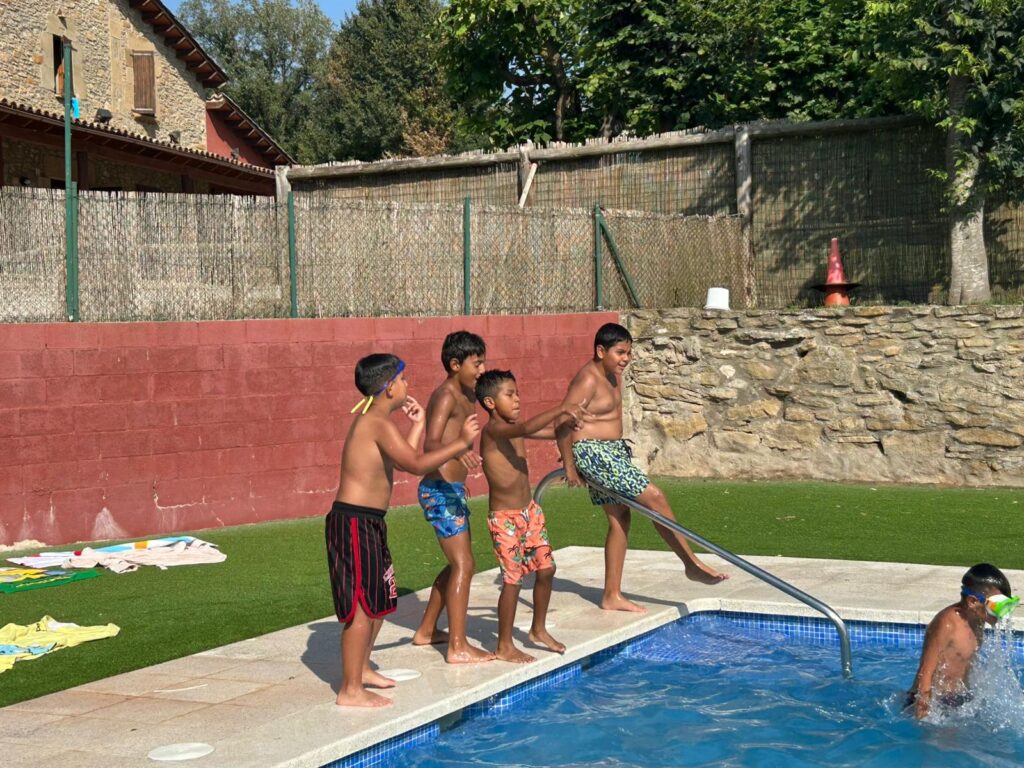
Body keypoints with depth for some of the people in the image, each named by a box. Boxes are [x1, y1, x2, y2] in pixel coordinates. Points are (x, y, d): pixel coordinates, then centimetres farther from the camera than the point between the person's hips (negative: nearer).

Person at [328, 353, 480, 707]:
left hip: (368, 522, 11)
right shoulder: (379, 423, -17)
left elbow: (403, 460, 21)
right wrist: (460, 442, -14)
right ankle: (351, 690, -2)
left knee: (381, 599, 21)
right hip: (355, 522, -11)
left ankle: (361, 667, 35)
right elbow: (416, 464, -22)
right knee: (363, 605, -7)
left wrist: (417, 424, 23)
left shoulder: (372, 420, 15)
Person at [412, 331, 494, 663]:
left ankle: (426, 631, 30)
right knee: (464, 564, -11)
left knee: (458, 563, 19)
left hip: (452, 490, 10)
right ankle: (458, 647, -9)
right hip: (440, 490, -10)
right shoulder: (446, 396, -16)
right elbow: (431, 443, -31)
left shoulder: (467, 396, 13)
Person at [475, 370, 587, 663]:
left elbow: (552, 432, 21)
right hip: (505, 518, -8)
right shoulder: (493, 430, -19)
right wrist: (561, 409, -34)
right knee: (513, 579, -5)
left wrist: (569, 423, 6)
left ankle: (539, 630, 31)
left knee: (546, 569, 12)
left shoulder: (514, 428, 7)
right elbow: (526, 428, -38)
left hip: (529, 510, 8)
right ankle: (504, 646, 8)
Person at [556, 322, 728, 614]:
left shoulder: (613, 376, 12)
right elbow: (563, 422, -23)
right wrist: (570, 466, -19)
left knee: (620, 519, 10)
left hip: (612, 452, 10)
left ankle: (612, 596, 15)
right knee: (655, 498, -10)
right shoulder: (588, 380, -18)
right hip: (593, 453, -10)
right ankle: (692, 564, 1)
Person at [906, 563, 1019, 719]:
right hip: (935, 704, -8)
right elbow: (925, 673, -20)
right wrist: (923, 717, -21)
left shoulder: (977, 620, 3)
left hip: (960, 701, 8)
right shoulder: (947, 624, -22)